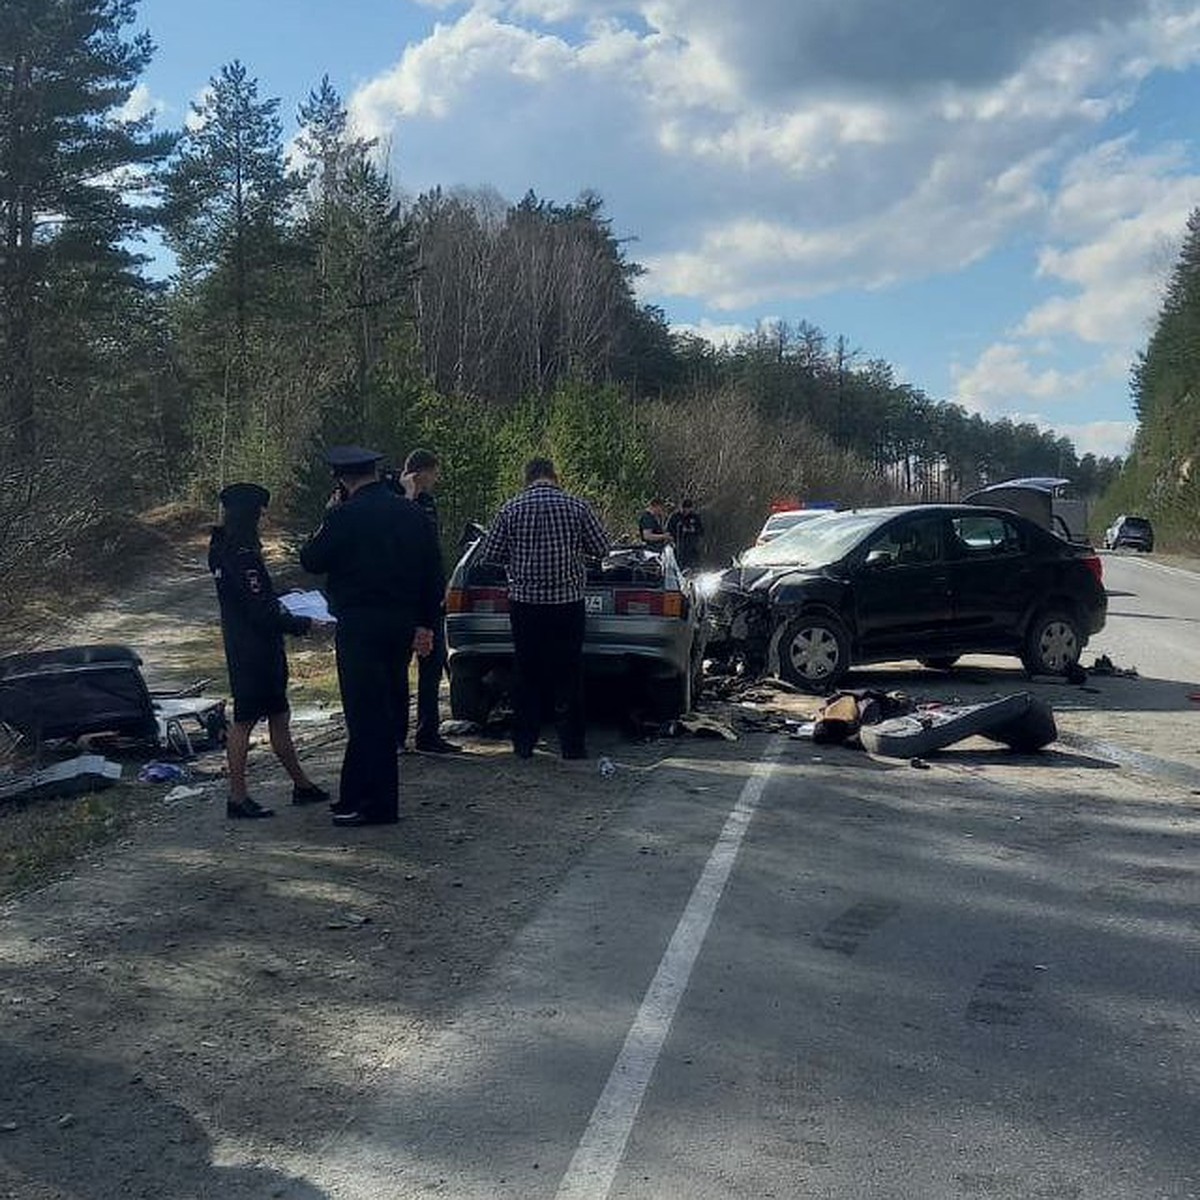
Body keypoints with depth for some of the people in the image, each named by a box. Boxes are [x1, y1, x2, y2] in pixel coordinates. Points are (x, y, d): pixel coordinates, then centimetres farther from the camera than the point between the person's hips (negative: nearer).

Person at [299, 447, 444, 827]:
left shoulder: (347, 515, -13)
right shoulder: (412, 513, 7)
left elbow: (312, 561, -4)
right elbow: (433, 572, 10)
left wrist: (327, 519, 6)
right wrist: (425, 624, 16)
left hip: (360, 625, -7)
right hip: (403, 622, 7)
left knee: (367, 714, -2)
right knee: (387, 710, 14)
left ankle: (378, 805, 2)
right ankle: (355, 796, 25)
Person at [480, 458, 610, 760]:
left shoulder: (512, 509, -2)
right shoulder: (576, 507, -3)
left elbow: (489, 554, 0)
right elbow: (601, 548, 1)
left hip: (524, 602, 1)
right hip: (568, 600, 0)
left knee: (527, 674, 10)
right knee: (568, 675, 7)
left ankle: (524, 744, 13)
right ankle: (572, 744, 10)